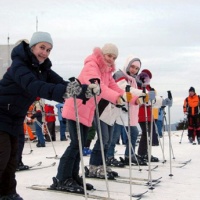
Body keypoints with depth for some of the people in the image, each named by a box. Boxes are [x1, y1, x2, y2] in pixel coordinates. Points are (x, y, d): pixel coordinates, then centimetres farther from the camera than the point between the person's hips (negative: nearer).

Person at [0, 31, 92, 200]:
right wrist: (64, 91, -56)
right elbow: (34, 86, -42)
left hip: (14, 119, 8)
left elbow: (60, 82, -10)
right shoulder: (19, 65, -24)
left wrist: (85, 90, -27)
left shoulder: (42, 68, 2)